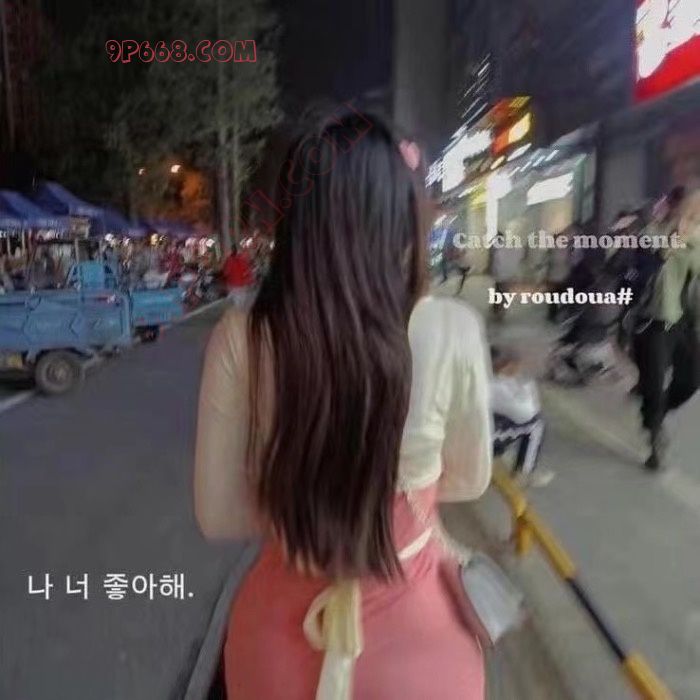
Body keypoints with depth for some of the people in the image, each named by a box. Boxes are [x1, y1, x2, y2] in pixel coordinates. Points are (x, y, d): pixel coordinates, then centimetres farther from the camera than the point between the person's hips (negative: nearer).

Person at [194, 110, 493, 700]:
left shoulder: (239, 339, -18)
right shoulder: (452, 330, -21)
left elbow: (219, 515, -8)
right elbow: (468, 480, -4)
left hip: (283, 631, 1)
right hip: (414, 631, 0)